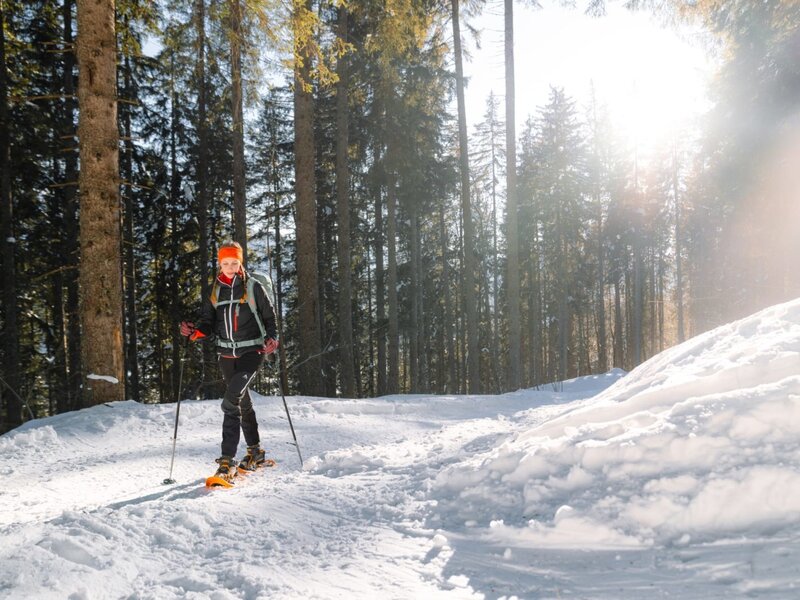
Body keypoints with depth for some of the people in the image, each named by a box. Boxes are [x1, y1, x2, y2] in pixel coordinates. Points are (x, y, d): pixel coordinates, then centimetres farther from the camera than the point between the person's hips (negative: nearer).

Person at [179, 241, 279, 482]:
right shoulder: (214, 290, 8)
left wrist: (272, 338, -15)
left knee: (231, 401, -21)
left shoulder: (253, 287, -2)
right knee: (242, 402, 16)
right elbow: (208, 324, 7)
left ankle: (227, 460, -21)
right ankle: (255, 451, 34)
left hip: (251, 351, -5)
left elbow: (269, 316, 2)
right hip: (226, 354, 5)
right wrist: (194, 331, -14)